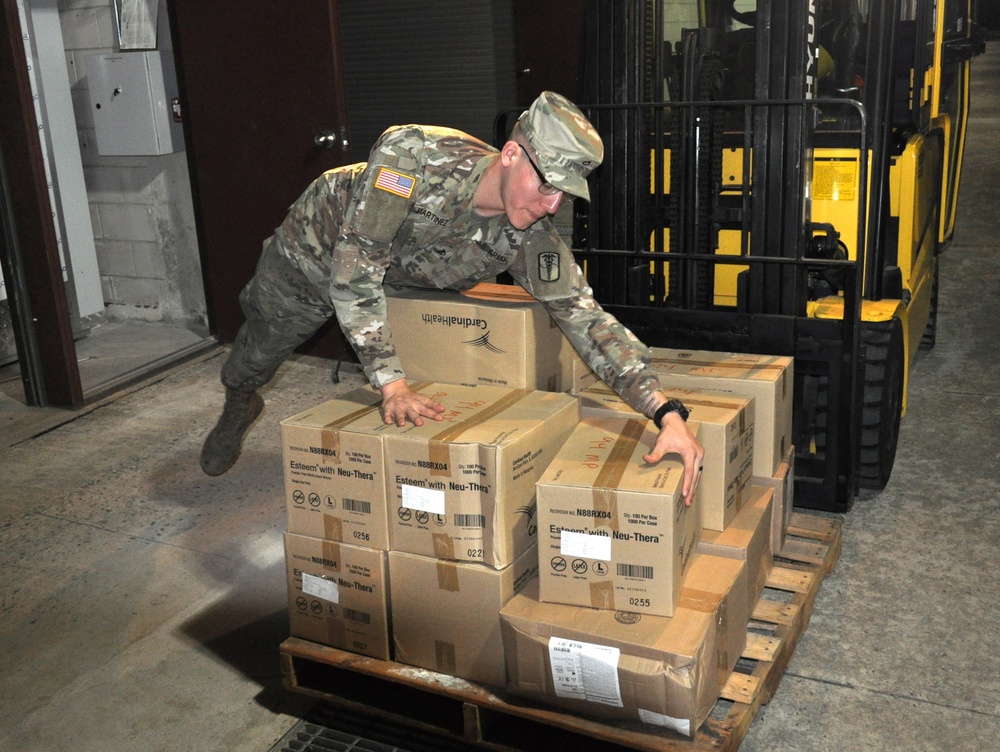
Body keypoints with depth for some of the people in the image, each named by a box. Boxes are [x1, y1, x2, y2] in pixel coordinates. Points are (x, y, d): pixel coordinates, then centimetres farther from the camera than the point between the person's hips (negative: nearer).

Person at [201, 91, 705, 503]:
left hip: (399, 278, 3)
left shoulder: (531, 238, -31)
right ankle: (238, 405, 52)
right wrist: (393, 385, -47)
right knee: (261, 353, 17)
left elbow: (587, 319, -33)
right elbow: (354, 271, -42)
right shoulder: (412, 153, -44)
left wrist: (668, 413, -45)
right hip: (316, 250, -2)